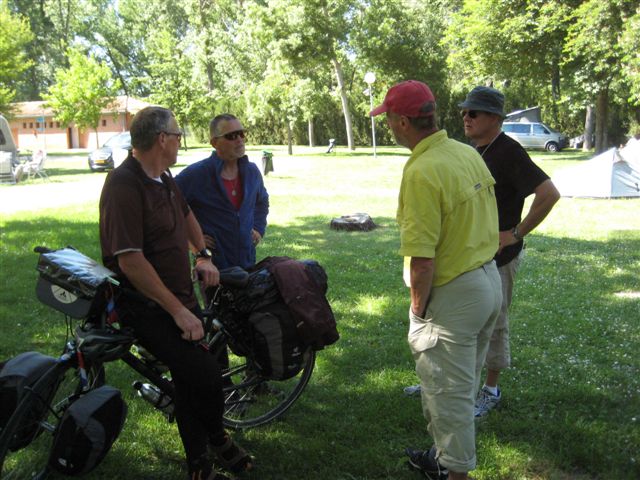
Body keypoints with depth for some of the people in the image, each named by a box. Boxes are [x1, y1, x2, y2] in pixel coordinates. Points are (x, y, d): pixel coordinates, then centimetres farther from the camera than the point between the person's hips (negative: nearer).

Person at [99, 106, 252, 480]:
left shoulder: (163, 178, 8)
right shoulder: (124, 186, -22)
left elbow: (185, 213, 28)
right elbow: (130, 262, -28)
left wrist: (203, 255, 15)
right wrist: (179, 311, -24)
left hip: (180, 298, 9)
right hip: (147, 308, -9)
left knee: (190, 379, 13)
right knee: (206, 374, -18)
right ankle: (218, 439, 13)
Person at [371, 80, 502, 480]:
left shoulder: (422, 171, -24)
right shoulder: (469, 153, 4)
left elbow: (423, 257, -24)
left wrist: (418, 309, -11)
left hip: (453, 295, -9)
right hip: (491, 280, 10)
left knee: (449, 393, 8)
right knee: (464, 384, 24)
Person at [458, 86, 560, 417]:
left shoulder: (508, 152, -19)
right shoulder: (474, 150, 8)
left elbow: (549, 194, -26)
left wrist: (516, 234, -22)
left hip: (498, 256, -9)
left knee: (493, 324, 5)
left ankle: (491, 391, 22)